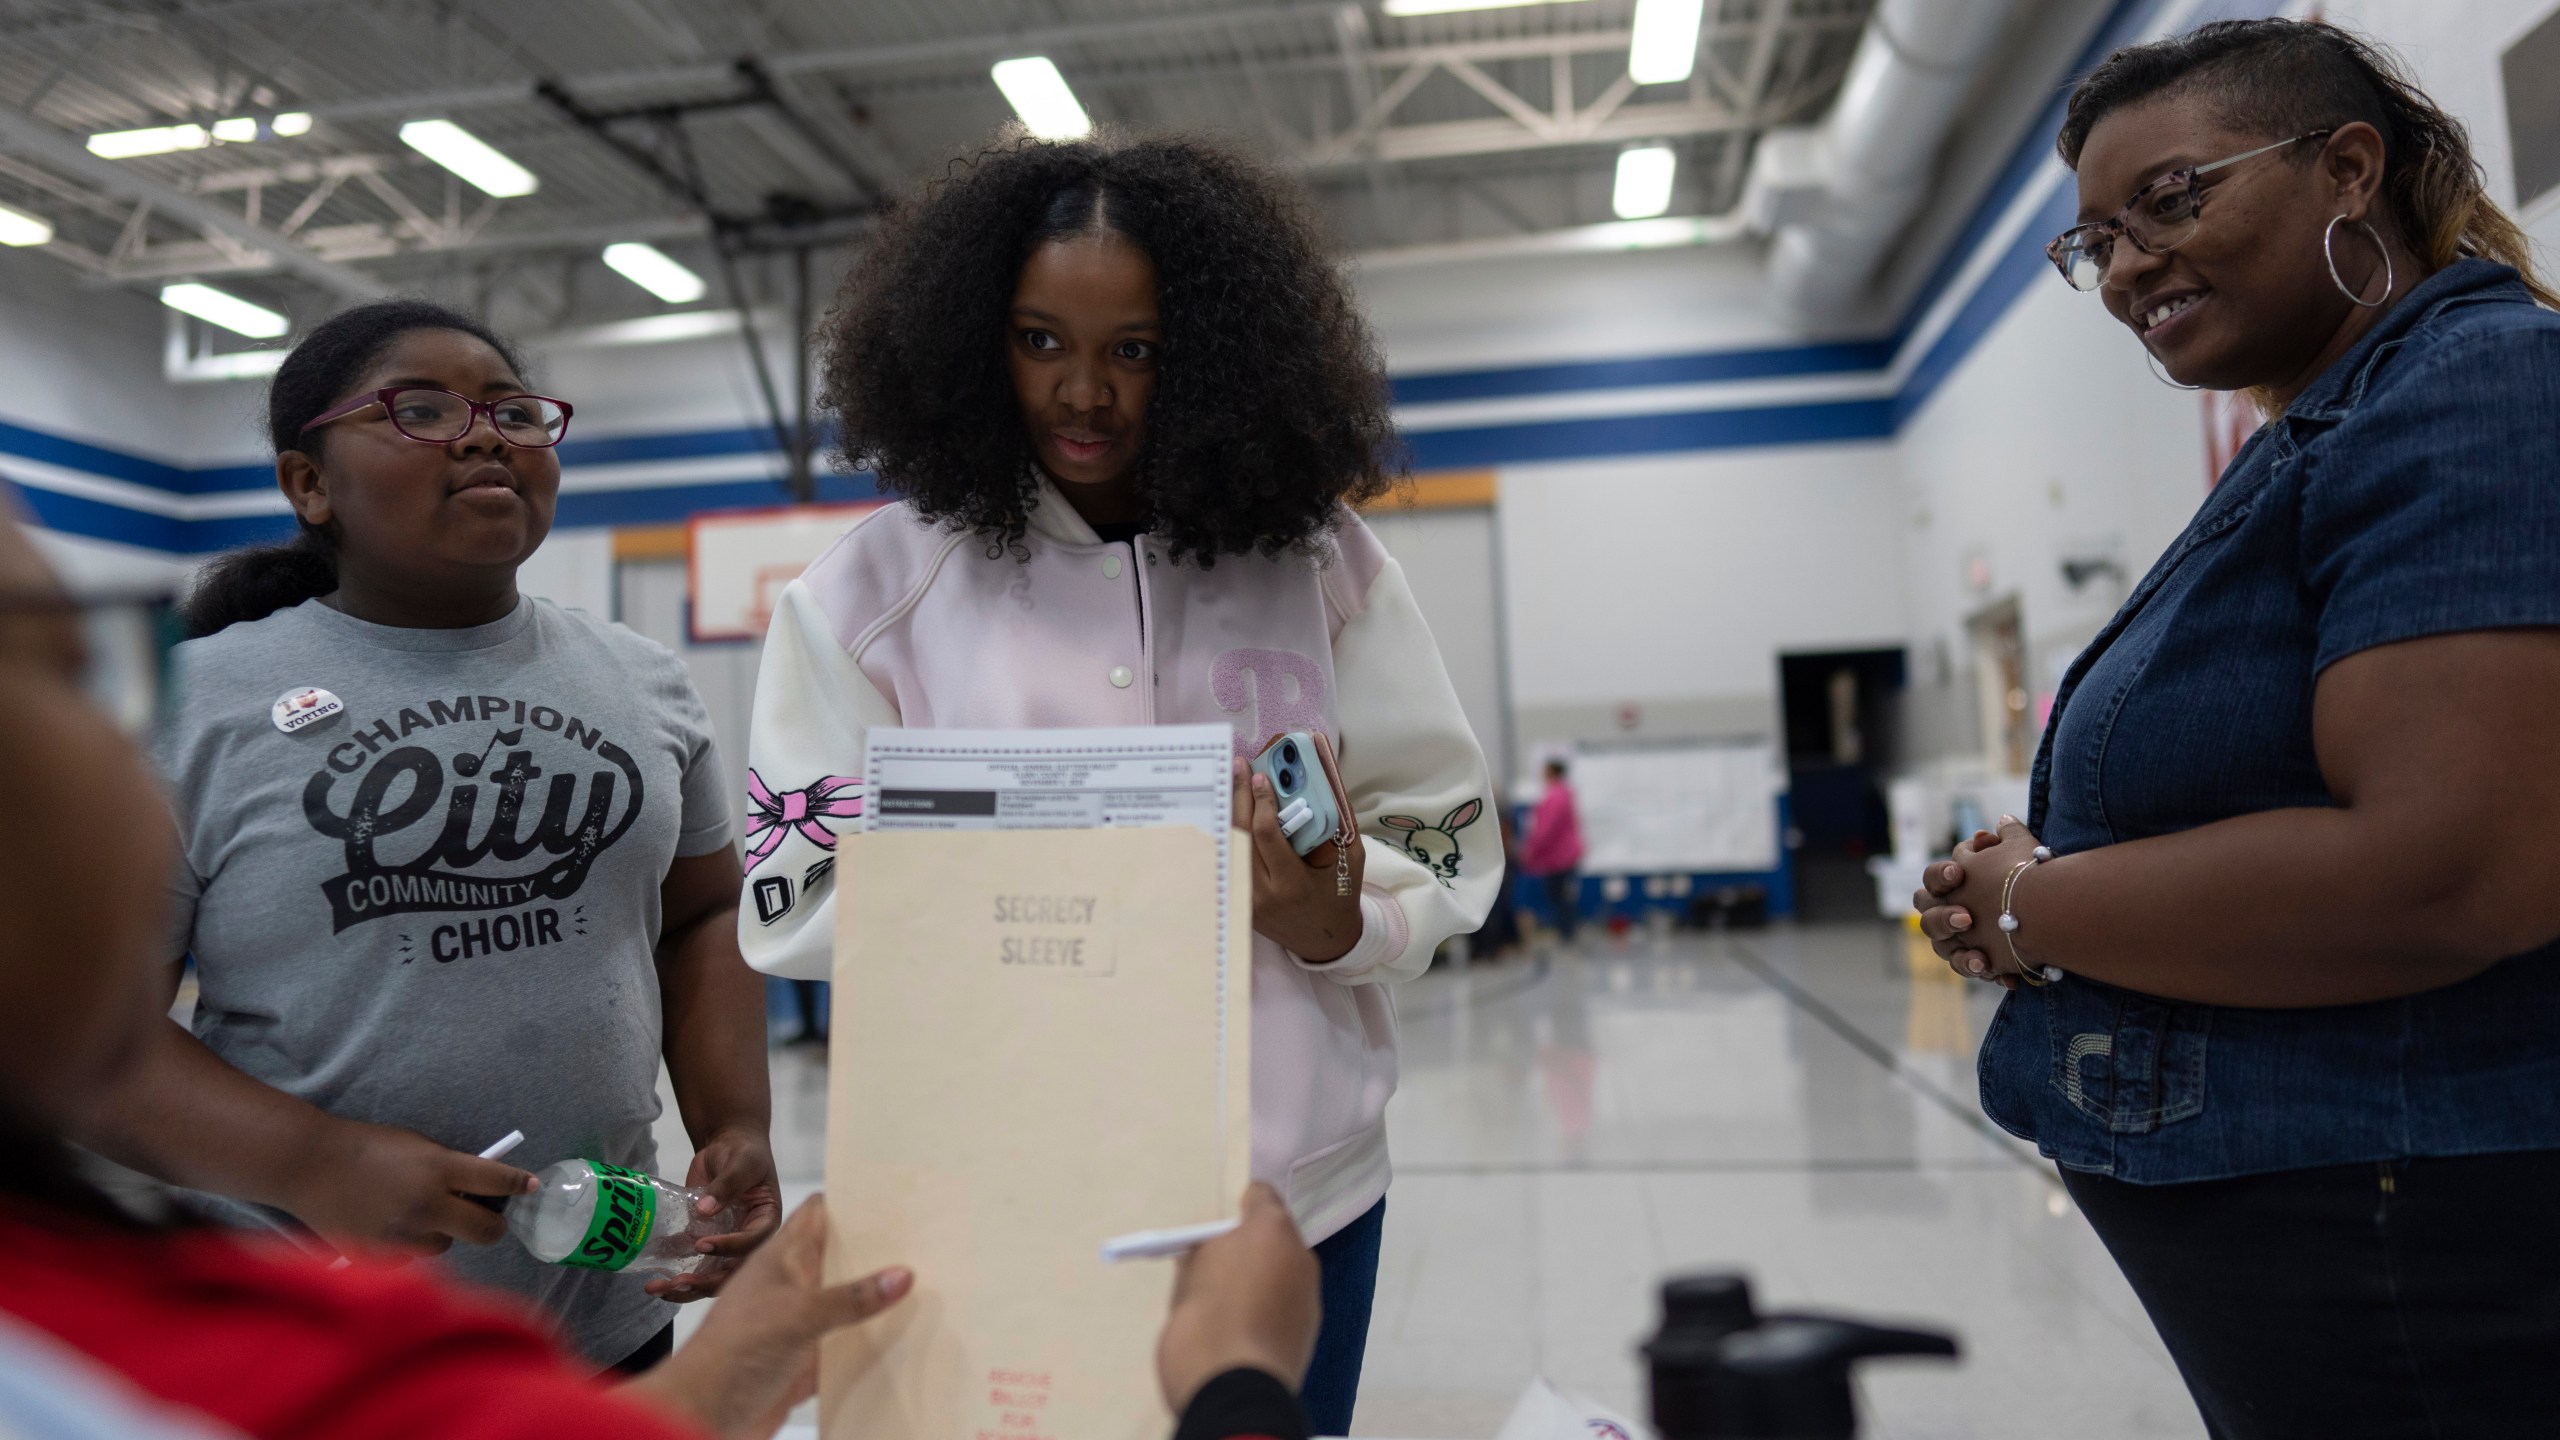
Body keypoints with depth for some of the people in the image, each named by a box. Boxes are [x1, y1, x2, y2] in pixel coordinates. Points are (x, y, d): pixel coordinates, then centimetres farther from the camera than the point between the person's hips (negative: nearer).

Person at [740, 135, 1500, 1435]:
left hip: (1300, 1186, 2)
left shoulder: (1316, 558, 0)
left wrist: (1333, 920, -19)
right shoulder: (882, 581, -2)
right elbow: (796, 897, -5)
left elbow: (1442, 835, 1)